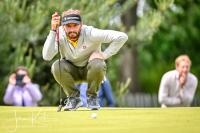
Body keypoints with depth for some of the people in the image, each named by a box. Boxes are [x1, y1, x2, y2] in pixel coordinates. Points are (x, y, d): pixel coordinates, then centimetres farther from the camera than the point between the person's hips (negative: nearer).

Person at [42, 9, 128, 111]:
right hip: (71, 71, 2)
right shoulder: (59, 34, -21)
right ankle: (74, 97, -5)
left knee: (97, 64, -35)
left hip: (90, 70, -1)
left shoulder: (90, 33, -27)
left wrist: (104, 54, -26)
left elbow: (122, 37, -29)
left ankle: (92, 96, -6)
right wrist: (53, 30, -39)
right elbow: (47, 56, -36)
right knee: (56, 67, -30)